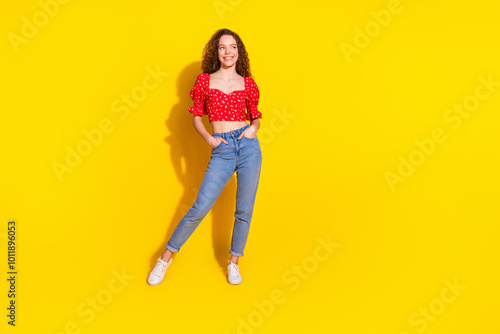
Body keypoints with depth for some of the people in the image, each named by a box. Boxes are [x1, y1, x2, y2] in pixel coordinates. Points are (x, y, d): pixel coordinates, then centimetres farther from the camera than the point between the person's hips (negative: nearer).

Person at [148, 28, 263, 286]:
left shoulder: (248, 83, 8)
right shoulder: (205, 80, 6)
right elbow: (196, 115, 12)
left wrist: (254, 128, -4)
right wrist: (208, 138, -4)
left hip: (249, 147, 2)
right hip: (222, 151, -1)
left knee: (244, 210, 5)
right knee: (199, 208, -4)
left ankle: (234, 262, 24)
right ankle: (166, 257, 15)